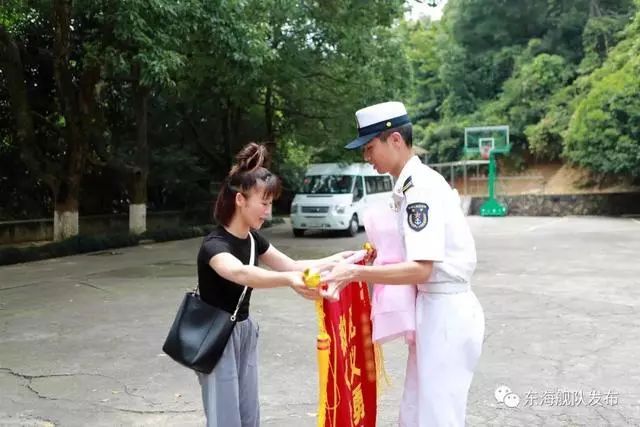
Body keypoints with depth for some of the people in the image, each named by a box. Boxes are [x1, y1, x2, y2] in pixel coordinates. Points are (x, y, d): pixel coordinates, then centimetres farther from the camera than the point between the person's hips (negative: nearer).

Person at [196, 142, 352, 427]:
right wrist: (288, 280, -65)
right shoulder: (215, 245, -25)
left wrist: (336, 260, -5)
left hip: (245, 332, 8)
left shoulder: (252, 238, 1)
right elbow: (239, 274, -47)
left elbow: (291, 265, 8)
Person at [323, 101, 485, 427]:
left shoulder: (421, 187, -19)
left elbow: (421, 269, -26)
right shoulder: (413, 183, 10)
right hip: (433, 309, 10)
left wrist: (355, 273, -28)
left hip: (444, 313, -10)